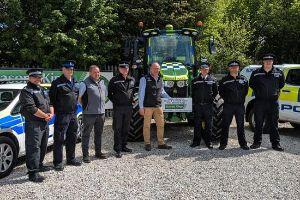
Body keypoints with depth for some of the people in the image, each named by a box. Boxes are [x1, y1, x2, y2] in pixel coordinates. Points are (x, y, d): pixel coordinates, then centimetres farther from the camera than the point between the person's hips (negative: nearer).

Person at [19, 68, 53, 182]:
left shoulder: (42, 90, 19)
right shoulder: (26, 91, -9)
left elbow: (49, 103, 19)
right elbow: (31, 108, -20)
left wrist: (51, 114, -1)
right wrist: (45, 115, -14)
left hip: (45, 124, 9)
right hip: (33, 125, -9)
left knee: (43, 146, 19)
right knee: (34, 148, -8)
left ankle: (39, 165, 35)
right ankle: (33, 173, -5)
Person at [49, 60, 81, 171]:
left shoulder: (75, 82, 14)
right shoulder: (57, 82, -7)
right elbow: (51, 98, -8)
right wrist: (56, 110, -10)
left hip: (73, 114, 7)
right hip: (62, 115, -7)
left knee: (72, 138, 15)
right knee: (59, 139, -2)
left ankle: (71, 159, 29)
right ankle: (58, 162, 6)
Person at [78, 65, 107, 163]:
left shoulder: (102, 82, 14)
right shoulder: (85, 83, -7)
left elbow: (105, 95, 26)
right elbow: (79, 98, -6)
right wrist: (85, 106, -4)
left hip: (101, 113, 6)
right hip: (89, 114, -6)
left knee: (98, 134, 15)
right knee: (86, 134, 1)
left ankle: (98, 152, 28)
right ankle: (85, 155, 8)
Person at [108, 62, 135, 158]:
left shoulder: (132, 80, 12)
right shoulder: (114, 80, -1)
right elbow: (109, 93, 4)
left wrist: (132, 99, 12)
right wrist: (115, 101, -3)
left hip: (129, 107, 5)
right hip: (118, 107, -5)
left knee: (126, 128, 12)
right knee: (118, 128, -3)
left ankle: (123, 146, 24)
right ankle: (118, 149, 2)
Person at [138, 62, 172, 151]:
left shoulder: (160, 79, 11)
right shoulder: (144, 79, -5)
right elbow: (141, 93, -7)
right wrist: (141, 107, -11)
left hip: (158, 106, 5)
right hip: (147, 106, -5)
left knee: (161, 124, 7)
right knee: (147, 125, 3)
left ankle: (161, 143, 17)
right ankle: (147, 144, 13)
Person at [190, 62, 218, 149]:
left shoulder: (212, 80, 7)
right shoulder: (195, 80, 7)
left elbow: (215, 91, 11)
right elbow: (193, 92, 11)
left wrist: (211, 99, 3)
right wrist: (195, 101, 4)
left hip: (208, 105, 0)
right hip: (197, 105, 1)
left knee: (208, 124, 3)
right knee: (197, 124, 5)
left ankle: (208, 142, 13)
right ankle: (196, 141, 14)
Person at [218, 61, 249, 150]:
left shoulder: (243, 79, 9)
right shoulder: (224, 80, 1)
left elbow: (246, 91, 17)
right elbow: (221, 91, 6)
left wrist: (241, 98, 7)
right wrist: (227, 99, 0)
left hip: (240, 105, 2)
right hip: (228, 105, -2)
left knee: (240, 125, 8)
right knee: (225, 125, 1)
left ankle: (243, 143, 18)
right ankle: (223, 143, 9)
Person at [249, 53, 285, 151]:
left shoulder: (278, 73, 5)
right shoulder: (256, 73, 1)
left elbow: (282, 84, 20)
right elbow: (251, 84, 13)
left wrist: (276, 91, 11)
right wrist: (258, 91, 6)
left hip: (273, 102, 1)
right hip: (259, 101, 0)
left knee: (273, 124, 5)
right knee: (258, 123, 6)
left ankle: (276, 144, 13)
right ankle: (257, 142, 17)